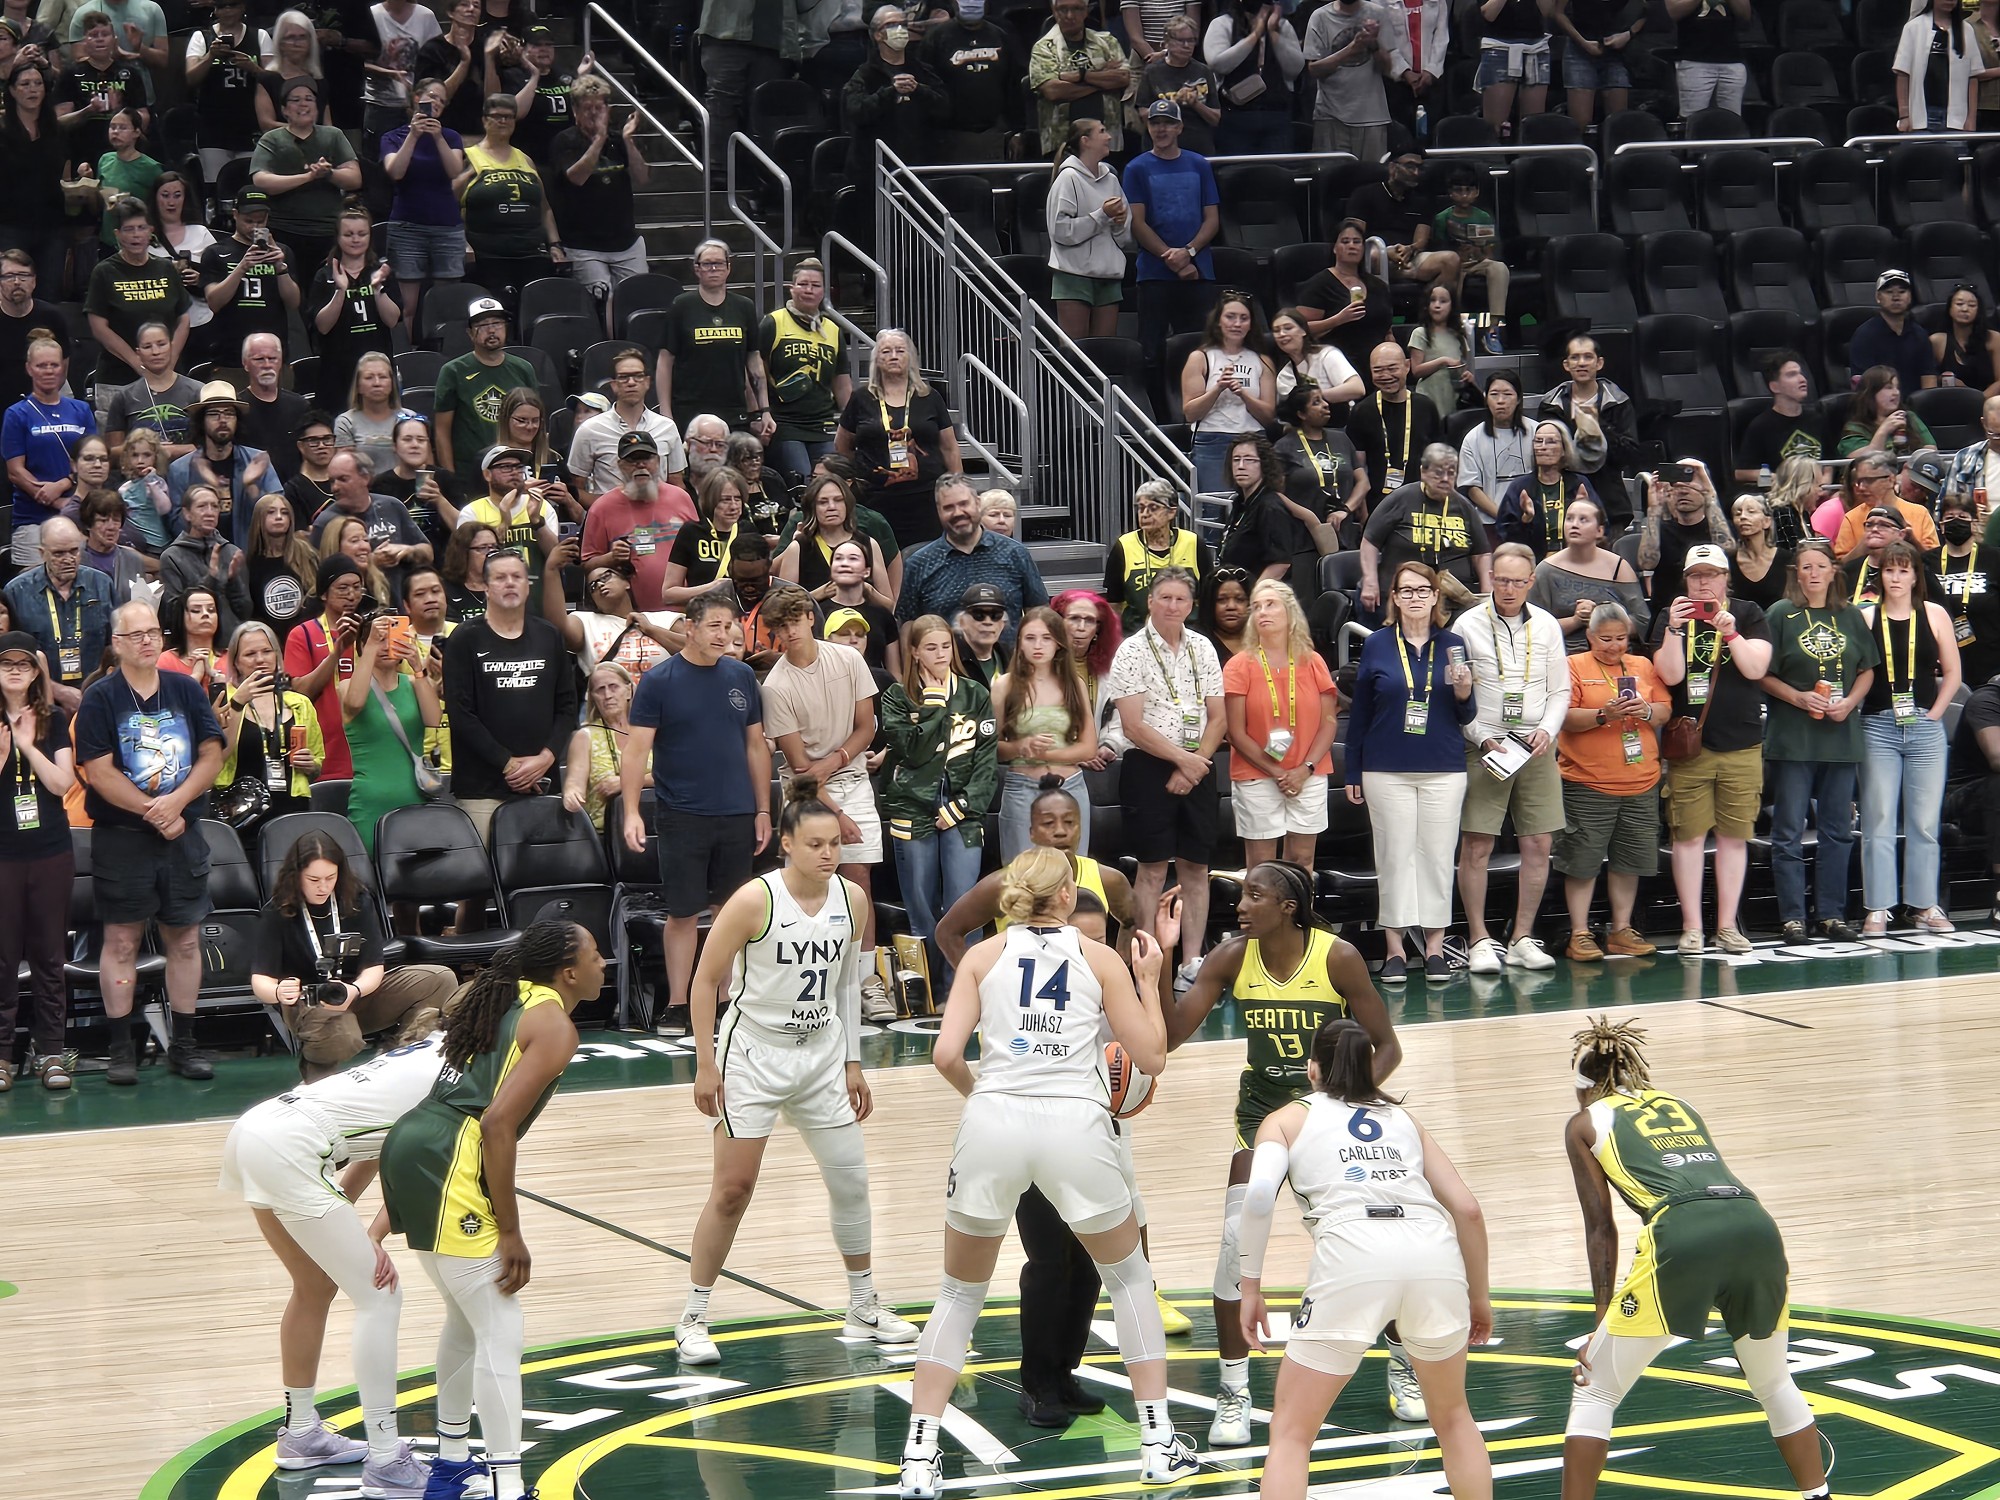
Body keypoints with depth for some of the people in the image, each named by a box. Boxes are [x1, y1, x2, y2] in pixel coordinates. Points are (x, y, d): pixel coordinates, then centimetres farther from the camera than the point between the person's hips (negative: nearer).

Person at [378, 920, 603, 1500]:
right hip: (446, 1166, -10)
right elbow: (499, 1124, -17)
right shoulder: (555, 1026, -6)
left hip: (411, 1145, 10)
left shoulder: (506, 997, 20)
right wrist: (510, 1233, -13)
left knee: (468, 1318, 24)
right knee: (500, 1334, -6)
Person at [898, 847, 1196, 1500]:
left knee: (960, 1292, 16)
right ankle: (1158, 1442, 20)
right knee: (1129, 1276, 23)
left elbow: (946, 1055, 0)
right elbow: (1151, 1058, 12)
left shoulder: (983, 955, 12)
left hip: (992, 1123, 1)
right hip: (1075, 1124, -1)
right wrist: (1150, 981, 25)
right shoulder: (1101, 959, 11)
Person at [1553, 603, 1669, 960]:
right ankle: (1580, 935, 3)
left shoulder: (1643, 666, 13)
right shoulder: (1574, 666, -1)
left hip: (1640, 783, 4)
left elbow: (1664, 711, 11)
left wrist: (1646, 711, -11)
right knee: (1583, 860, -3)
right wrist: (1603, 715, -22)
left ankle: (1622, 930, 17)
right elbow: (1563, 716, -9)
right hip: (1587, 784, -4)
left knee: (1630, 860, 8)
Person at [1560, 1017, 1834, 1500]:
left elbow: (1601, 1227, 14)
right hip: (1756, 1224, 5)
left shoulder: (1585, 1123, 20)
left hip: (1681, 1234, -5)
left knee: (1594, 1394, 10)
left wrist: (1604, 1314, 16)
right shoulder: (1676, 1103, 33)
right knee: (1775, 1384, 28)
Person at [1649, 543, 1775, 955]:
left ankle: (1727, 925, 10)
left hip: (1742, 746, 1)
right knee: (1689, 835, -3)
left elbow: (1756, 669, -7)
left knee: (1734, 835, 4)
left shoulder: (1748, 615, 6)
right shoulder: (1671, 617, 6)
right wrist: (1674, 629, -18)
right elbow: (1670, 675, -7)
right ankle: (1691, 927, 2)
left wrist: (1730, 633, -19)